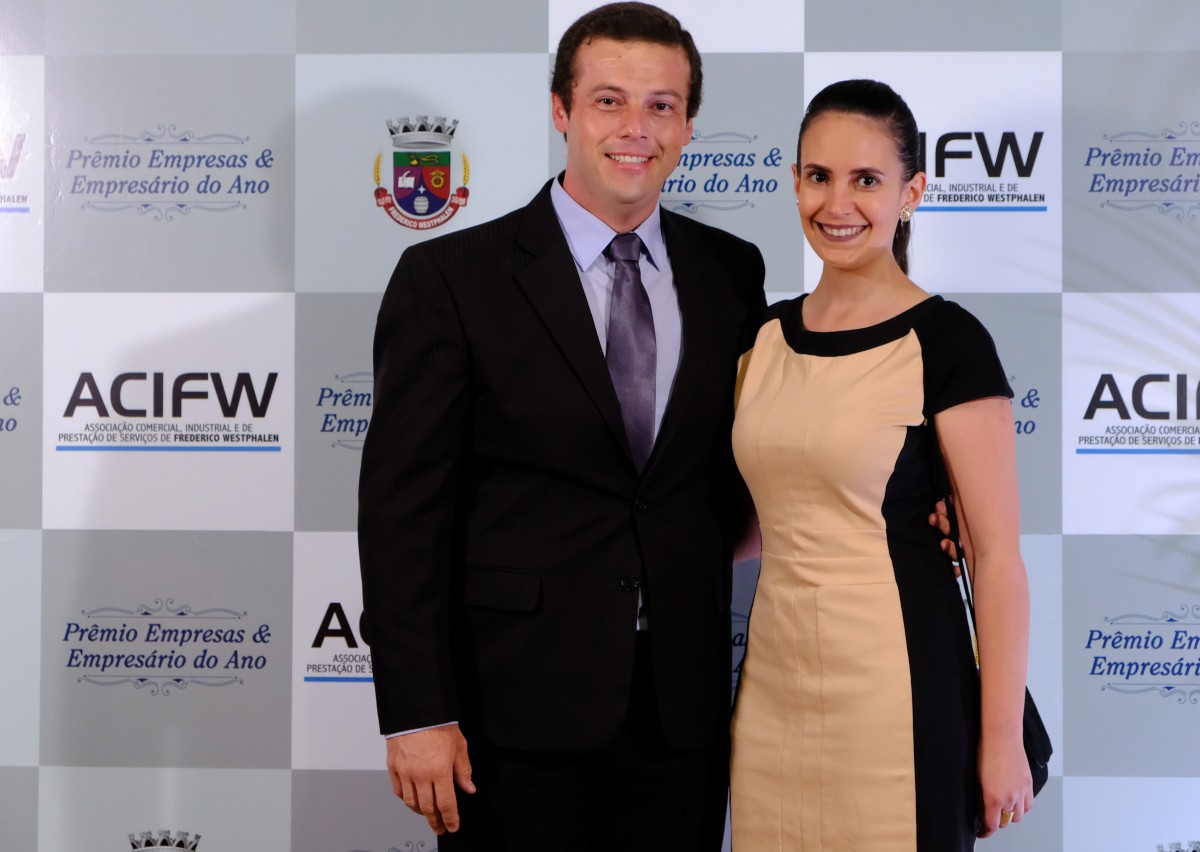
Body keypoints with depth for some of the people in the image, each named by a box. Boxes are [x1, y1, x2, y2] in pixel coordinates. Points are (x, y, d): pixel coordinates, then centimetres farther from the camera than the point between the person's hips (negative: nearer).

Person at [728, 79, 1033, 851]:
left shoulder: (946, 341, -10)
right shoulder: (767, 335, 7)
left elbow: (997, 554, -11)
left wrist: (1003, 740, -12)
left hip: (895, 682, -5)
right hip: (774, 672, 6)